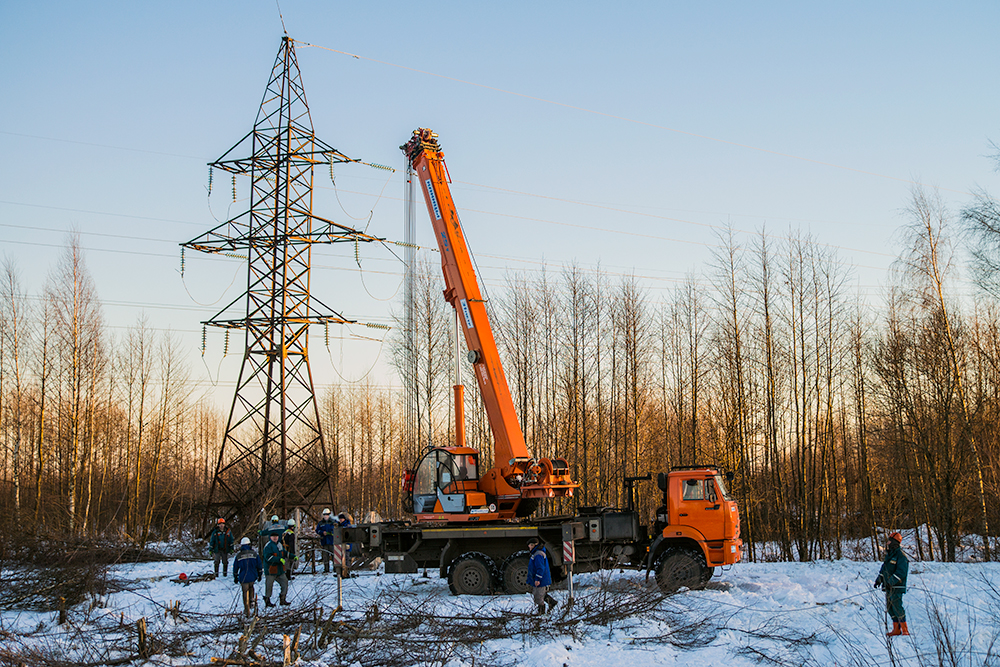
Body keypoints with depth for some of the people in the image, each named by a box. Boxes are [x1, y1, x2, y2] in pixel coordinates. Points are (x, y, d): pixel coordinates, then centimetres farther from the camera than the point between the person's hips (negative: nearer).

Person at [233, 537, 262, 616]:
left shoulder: (238, 556, -1)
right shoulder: (254, 553, 0)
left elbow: (235, 568, 5)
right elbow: (259, 565, 4)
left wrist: (235, 577, 17)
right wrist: (259, 575, 15)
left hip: (243, 578, -1)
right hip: (253, 577, 1)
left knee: (245, 592, 8)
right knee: (251, 587, 29)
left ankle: (247, 610, 9)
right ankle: (252, 600, 14)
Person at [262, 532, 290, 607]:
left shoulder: (279, 544, 14)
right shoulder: (268, 546, -13)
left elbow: (285, 553, 24)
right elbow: (268, 557, -25)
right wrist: (280, 560, -32)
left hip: (279, 570, 8)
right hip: (270, 570, -8)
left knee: (285, 582, 5)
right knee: (269, 586, 2)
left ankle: (282, 600, 14)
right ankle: (267, 601, 15)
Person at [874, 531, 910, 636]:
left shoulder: (901, 556, -10)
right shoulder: (888, 554, 17)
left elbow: (901, 572, -18)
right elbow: (884, 568, 24)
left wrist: (892, 581, -23)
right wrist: (879, 579, 15)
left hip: (897, 587, -9)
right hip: (888, 586, 9)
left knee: (897, 606, -11)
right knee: (890, 608, 9)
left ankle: (905, 630, -7)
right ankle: (896, 629, 15)